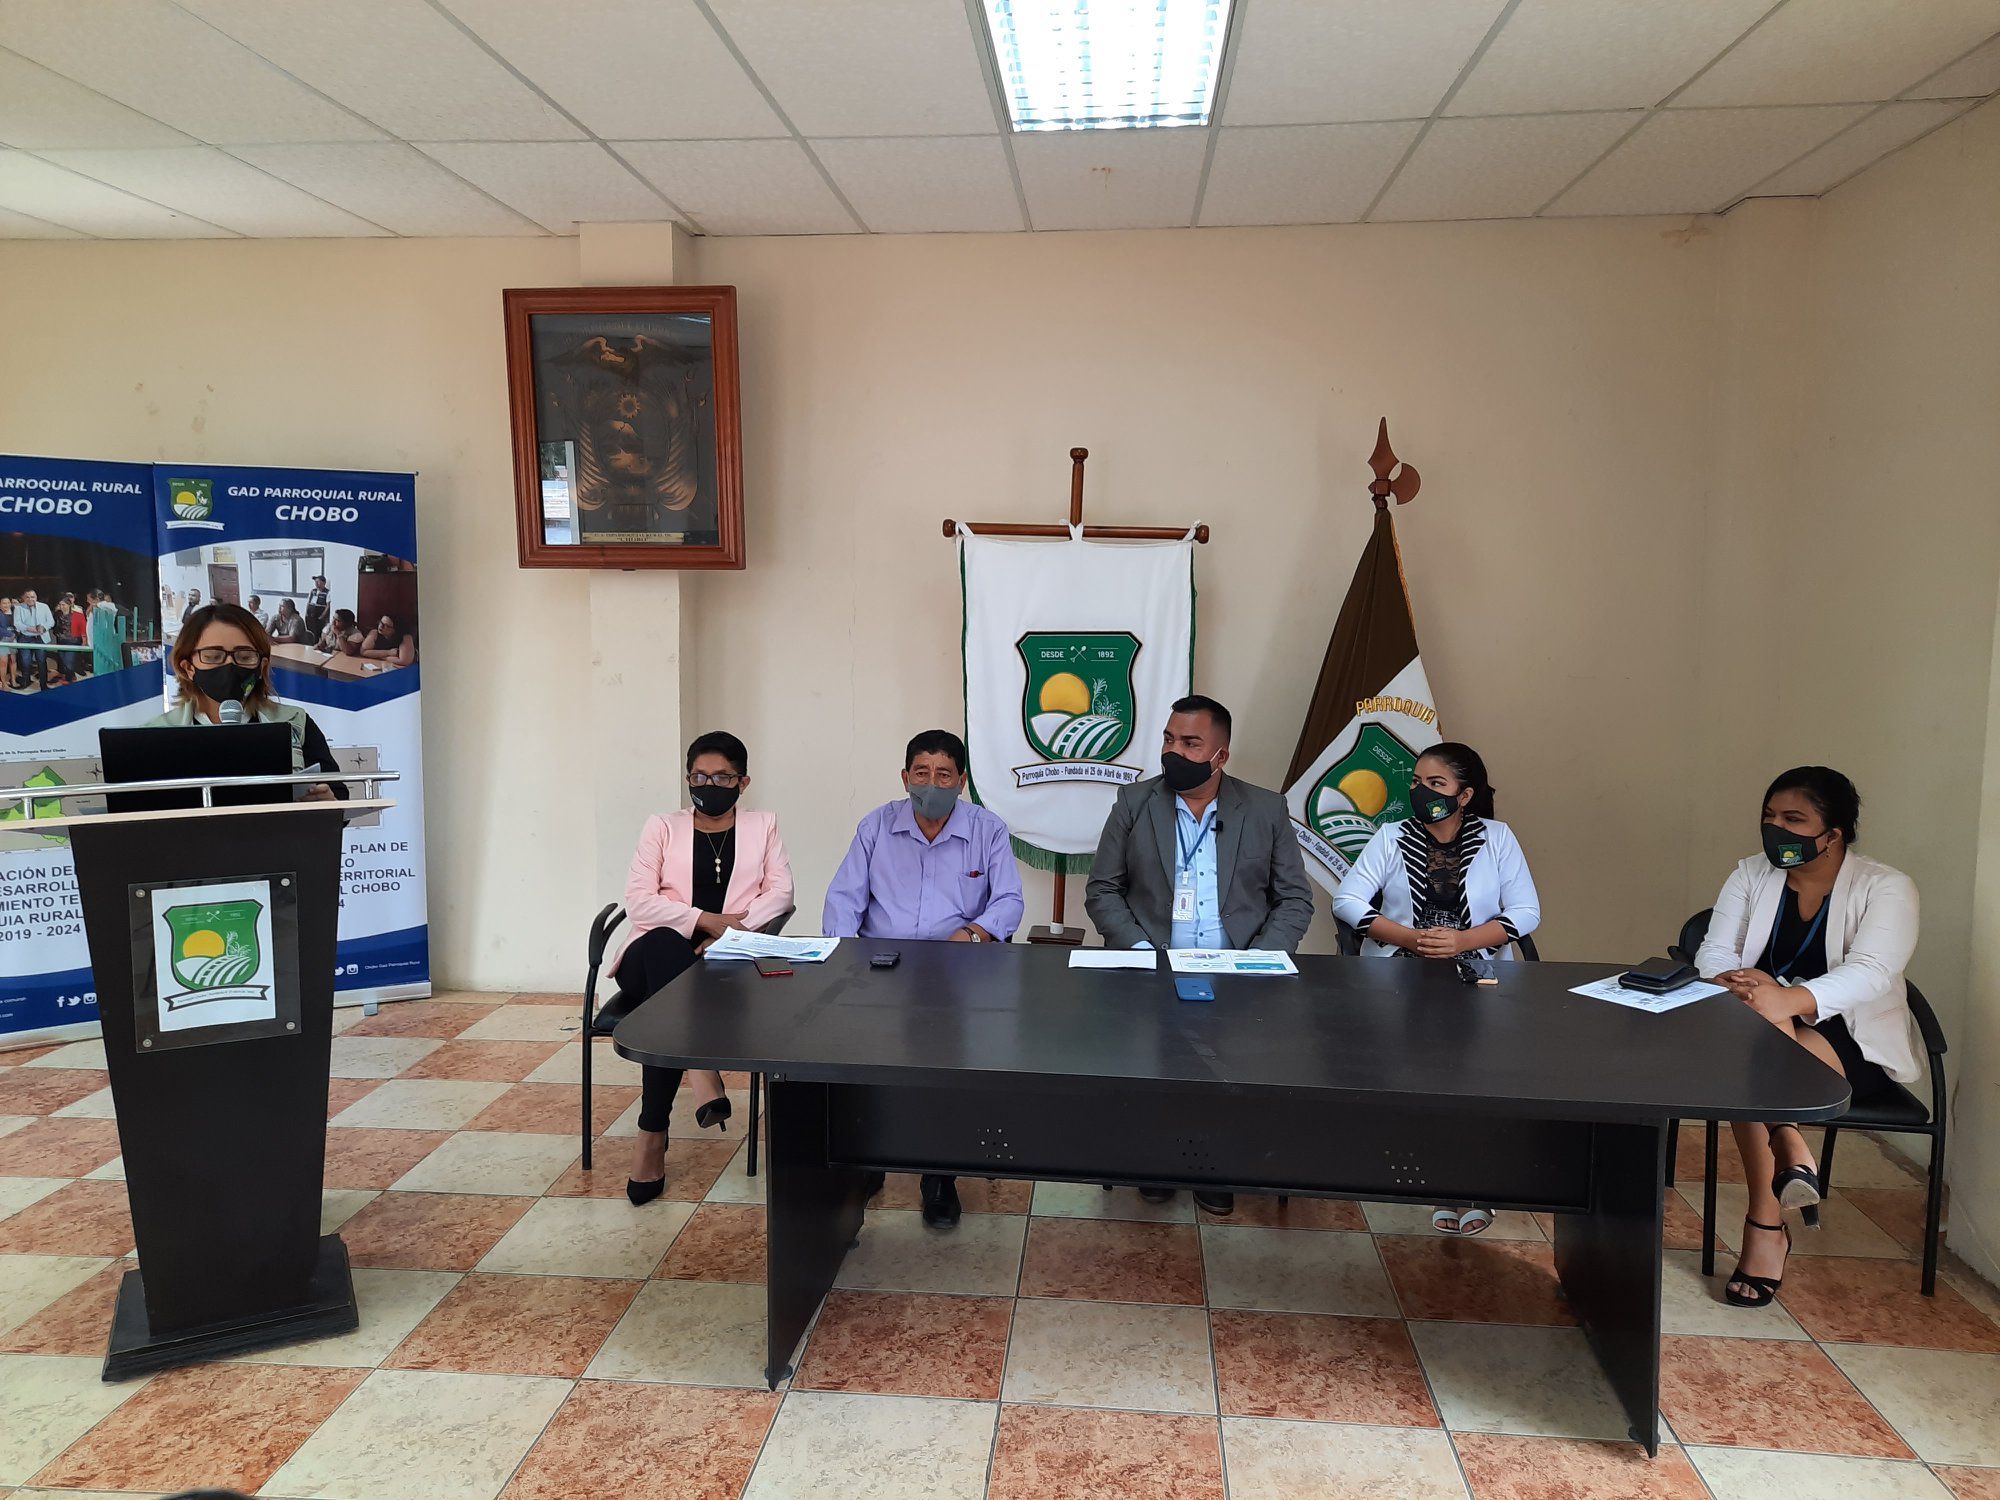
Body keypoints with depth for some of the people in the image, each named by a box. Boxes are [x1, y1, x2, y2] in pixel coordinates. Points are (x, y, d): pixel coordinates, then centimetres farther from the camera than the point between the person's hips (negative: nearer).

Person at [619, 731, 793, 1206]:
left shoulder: (762, 826, 16)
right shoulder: (663, 827, 13)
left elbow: (780, 892, 2)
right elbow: (638, 899, -1)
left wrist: (736, 928, -18)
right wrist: (707, 920, -15)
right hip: (660, 956, 0)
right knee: (664, 942, -39)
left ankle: (652, 1132, -31)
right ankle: (702, 1072, -48)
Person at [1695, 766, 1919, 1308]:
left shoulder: (1886, 888, -7)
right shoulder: (1750, 876, 5)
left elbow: (1870, 972, -23)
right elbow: (1713, 954, -3)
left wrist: (1790, 1001, -42)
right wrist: (1740, 986, -28)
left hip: (1856, 1047, -3)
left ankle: (1765, 1223, -26)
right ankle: (1792, 1152, -29)